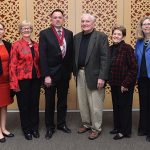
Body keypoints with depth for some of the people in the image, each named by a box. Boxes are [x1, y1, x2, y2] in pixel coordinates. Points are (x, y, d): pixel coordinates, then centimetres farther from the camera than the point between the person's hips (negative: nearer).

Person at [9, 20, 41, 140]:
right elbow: (13, 65, -8)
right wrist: (14, 83, -13)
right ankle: (27, 129, 24)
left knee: (35, 104, 12)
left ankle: (35, 128, 28)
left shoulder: (36, 45, 8)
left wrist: (41, 77, 5)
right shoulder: (16, 45, -6)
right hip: (22, 80, -4)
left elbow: (39, 62, 11)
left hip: (35, 79, 4)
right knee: (24, 105, 8)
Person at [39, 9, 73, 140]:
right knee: (50, 102, 8)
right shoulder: (44, 33, -7)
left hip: (64, 73, 4)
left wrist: (70, 71, 5)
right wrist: (46, 75, -16)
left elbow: (71, 54, 8)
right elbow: (43, 56, -12)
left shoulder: (69, 34, 5)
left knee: (63, 100, 14)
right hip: (50, 73, -3)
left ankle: (61, 123, 30)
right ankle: (50, 127, 22)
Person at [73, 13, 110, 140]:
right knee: (82, 102, 14)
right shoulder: (77, 37, 10)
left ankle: (96, 128, 18)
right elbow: (74, 56, 13)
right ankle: (86, 123, 32)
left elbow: (105, 58, -12)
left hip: (94, 75, -5)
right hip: (80, 74, 5)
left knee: (95, 104, 2)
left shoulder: (101, 36, -7)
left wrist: (102, 77, -18)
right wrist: (75, 72, 7)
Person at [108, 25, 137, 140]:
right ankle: (117, 127, 33)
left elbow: (133, 68, -17)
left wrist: (125, 84, -17)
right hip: (114, 83, 7)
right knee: (116, 106, 16)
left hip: (125, 85, -6)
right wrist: (109, 80, 5)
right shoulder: (111, 49, 5)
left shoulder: (127, 48, -15)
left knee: (125, 107, 5)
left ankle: (125, 131, 19)